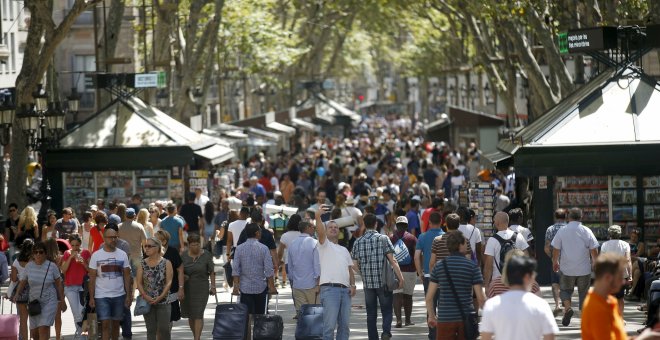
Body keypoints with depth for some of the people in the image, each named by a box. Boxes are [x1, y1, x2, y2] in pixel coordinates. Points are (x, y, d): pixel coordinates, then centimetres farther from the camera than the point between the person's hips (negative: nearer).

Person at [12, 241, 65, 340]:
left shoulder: (52, 266, -6)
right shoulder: (29, 266, -1)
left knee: (43, 328, -17)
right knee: (34, 332, 8)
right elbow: (22, 282, 4)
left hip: (49, 301, -3)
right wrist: (17, 294, -12)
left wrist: (61, 300, 6)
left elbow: (58, 283, 3)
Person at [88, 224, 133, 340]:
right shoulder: (96, 255, -2)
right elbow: (92, 278, -1)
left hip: (119, 296, 2)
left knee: (116, 324, 11)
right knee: (105, 324, -9)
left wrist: (129, 295, 0)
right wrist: (91, 298, -5)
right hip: (101, 296, -2)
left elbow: (127, 276, 6)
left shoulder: (122, 255, 4)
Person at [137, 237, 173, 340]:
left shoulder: (166, 263, -1)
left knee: (164, 328, -5)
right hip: (148, 302, 2)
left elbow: (169, 282, -6)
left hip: (163, 301, -2)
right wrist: (145, 296, -13)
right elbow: (139, 282, 2)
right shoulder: (143, 264, 5)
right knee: (151, 329, 5)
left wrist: (160, 297, -16)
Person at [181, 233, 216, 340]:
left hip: (201, 288, -3)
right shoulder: (184, 256, 3)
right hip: (187, 289, 3)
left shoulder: (206, 255, -2)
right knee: (190, 315, 9)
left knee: (198, 315, -10)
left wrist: (213, 286, -2)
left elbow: (212, 272, 2)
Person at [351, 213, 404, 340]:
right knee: (387, 310, 3)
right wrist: (401, 278, -7)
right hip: (383, 282, -3)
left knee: (371, 314, 10)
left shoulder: (358, 242, 4)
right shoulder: (383, 239, -5)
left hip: (367, 282, 3)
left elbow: (355, 265, 4)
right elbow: (392, 260, -10)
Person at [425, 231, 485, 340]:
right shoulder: (472, 266, -4)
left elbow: (429, 297, 1)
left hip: (445, 319, 1)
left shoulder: (438, 266, 1)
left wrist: (431, 316, 15)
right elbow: (480, 298, -6)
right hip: (466, 319, -1)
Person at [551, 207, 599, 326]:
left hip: (566, 269, -1)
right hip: (584, 269, 1)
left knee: (565, 290, 15)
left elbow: (556, 249, 0)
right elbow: (594, 251, -1)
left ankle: (567, 307, -12)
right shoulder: (587, 231, -4)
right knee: (583, 292, 13)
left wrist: (555, 262, 18)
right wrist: (595, 263, 15)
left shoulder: (562, 231, -5)